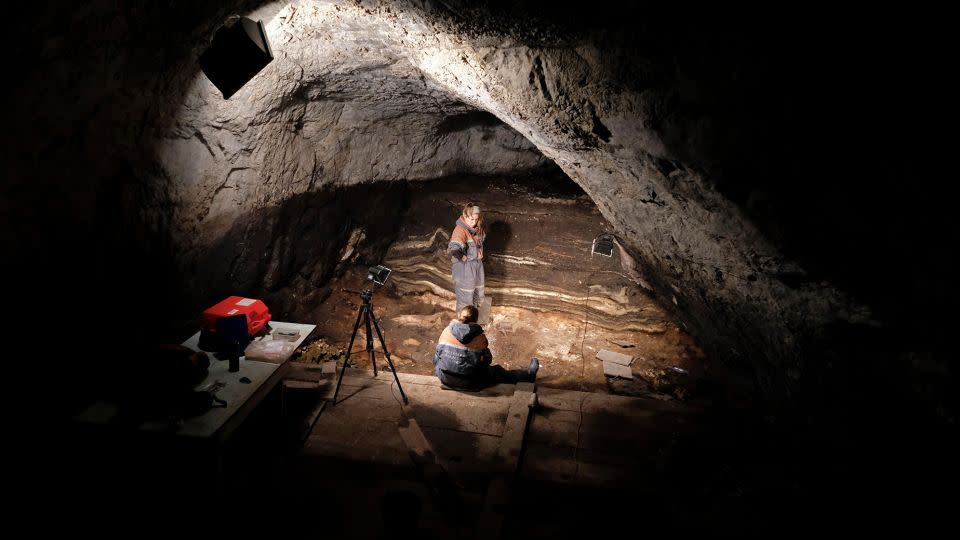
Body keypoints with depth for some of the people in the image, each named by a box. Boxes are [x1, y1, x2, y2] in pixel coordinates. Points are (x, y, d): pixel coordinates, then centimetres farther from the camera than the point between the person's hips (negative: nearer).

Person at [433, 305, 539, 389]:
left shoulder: (447, 331, -3)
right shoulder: (479, 337, -11)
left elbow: (438, 351, 6)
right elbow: (487, 359, -1)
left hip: (444, 378, 4)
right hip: (468, 382, -4)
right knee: (497, 371, 20)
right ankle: (528, 374, 38)